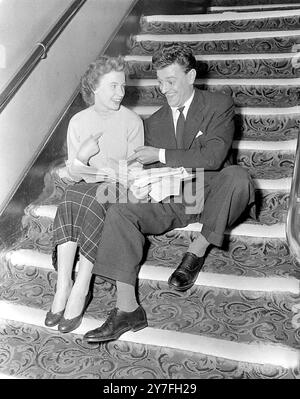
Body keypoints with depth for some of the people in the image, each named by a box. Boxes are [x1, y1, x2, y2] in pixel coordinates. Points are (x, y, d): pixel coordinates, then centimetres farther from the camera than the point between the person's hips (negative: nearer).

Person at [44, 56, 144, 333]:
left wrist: (94, 162, -17)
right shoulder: (78, 122, 7)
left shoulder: (132, 121, -1)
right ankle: (64, 284, -33)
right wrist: (82, 156, -18)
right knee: (70, 200, -31)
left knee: (92, 203, -34)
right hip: (85, 187, 3)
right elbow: (73, 174, 5)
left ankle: (81, 288, -33)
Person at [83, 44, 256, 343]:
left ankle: (196, 252, -17)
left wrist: (161, 155, -15)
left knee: (238, 176, -35)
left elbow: (212, 156, -17)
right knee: (120, 211, -22)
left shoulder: (219, 106, -1)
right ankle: (127, 308, -28)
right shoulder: (154, 122, 14)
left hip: (209, 196, -3)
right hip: (169, 200, 4)